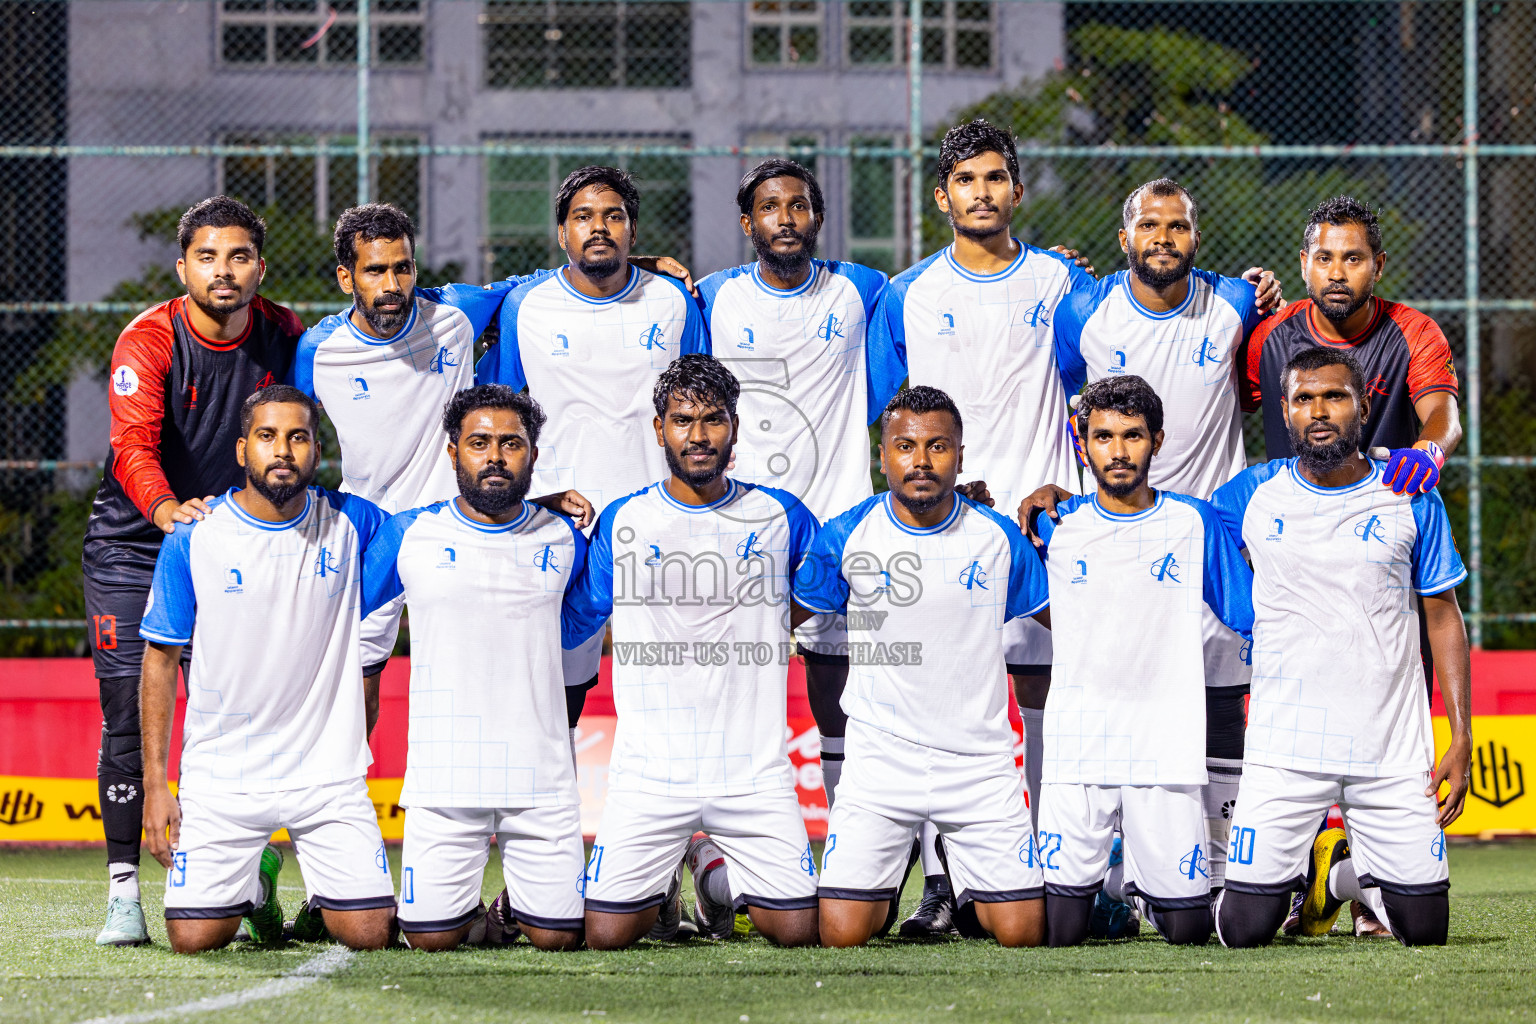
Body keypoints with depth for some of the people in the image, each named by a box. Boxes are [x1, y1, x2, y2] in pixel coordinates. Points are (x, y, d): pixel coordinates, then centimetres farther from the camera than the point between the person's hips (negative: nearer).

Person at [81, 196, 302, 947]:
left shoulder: (283, 336, -4)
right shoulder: (148, 342, -18)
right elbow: (134, 446, -33)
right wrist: (166, 509, -51)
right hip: (133, 543, -3)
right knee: (129, 715, -8)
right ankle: (124, 892, -4)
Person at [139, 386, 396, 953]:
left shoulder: (352, 524, -2)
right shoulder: (193, 539, -5)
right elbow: (160, 659, 0)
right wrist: (155, 783, -4)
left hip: (329, 773, 1)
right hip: (222, 774, -1)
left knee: (369, 933, -10)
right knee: (194, 937, -9)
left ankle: (324, 888, 25)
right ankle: (257, 875, 24)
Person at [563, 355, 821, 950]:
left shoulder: (780, 516, 7)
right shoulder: (622, 522, 5)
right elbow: (568, 626, 12)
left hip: (755, 770, 1)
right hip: (650, 772, -1)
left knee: (799, 929, -8)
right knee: (606, 934, -12)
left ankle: (718, 868, 24)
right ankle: (659, 887, 25)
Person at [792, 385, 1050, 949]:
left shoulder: (998, 537, -1)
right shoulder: (847, 535, -4)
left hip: (981, 762, 1)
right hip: (880, 759, -1)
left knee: (1022, 932, -5)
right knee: (843, 933, -10)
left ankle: (963, 882, 30)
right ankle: (891, 875, 26)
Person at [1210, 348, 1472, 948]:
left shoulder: (1412, 500, 3)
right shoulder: (1253, 495, 3)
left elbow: (1444, 617, 7)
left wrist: (1461, 739, 0)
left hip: (1393, 752, 0)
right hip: (1285, 747, 0)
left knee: (1424, 928, 0)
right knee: (1246, 929, -7)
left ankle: (1350, 876, 33)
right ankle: (1297, 874, 28)